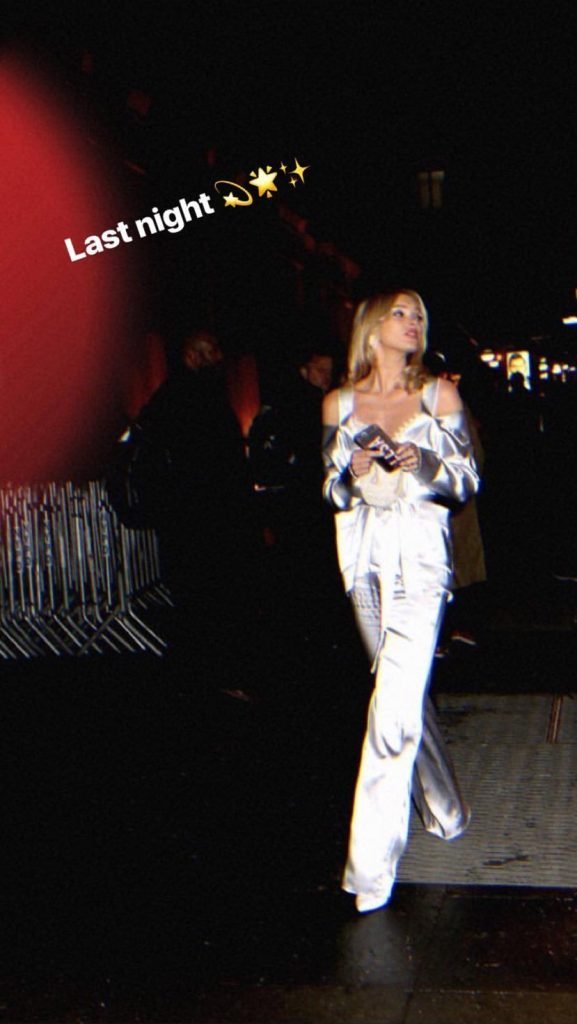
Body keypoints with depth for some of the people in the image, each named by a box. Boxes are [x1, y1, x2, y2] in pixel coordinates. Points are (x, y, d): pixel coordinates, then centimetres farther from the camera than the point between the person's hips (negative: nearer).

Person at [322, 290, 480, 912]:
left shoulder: (440, 396, 4)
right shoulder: (338, 403, 8)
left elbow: (468, 482, 5)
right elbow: (330, 491, 13)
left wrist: (424, 464, -14)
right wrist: (352, 474, -9)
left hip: (419, 554, -3)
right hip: (363, 556, 3)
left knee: (397, 704, -13)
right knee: (403, 690, 14)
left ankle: (372, 860, -8)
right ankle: (445, 809, 37)